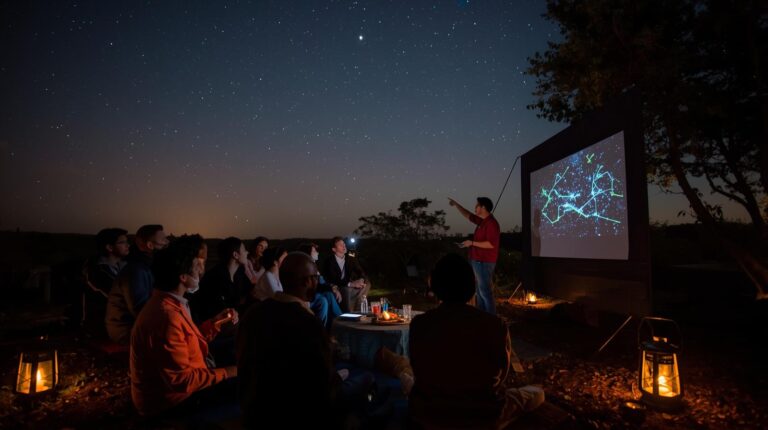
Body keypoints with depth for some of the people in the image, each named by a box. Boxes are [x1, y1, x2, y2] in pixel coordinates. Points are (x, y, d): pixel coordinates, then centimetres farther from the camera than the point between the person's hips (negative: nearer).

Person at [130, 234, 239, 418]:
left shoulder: (167, 303, 3)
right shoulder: (166, 316, -30)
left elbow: (189, 343, 9)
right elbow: (182, 380, -28)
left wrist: (215, 322, 0)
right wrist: (229, 372, -21)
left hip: (176, 384, 10)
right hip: (171, 401, -10)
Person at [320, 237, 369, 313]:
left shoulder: (351, 259, 7)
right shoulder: (329, 262, -12)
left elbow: (361, 273, 2)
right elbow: (332, 280, -21)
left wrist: (361, 280, -22)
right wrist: (350, 284, -26)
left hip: (350, 287, 7)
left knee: (366, 285, -13)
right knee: (347, 290, -35)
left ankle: (357, 311, -9)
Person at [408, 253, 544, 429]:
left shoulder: (419, 324, -15)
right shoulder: (494, 325, -19)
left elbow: (418, 374, 1)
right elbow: (501, 374, -1)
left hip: (426, 415, 2)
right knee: (536, 394, 24)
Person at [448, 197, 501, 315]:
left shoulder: (491, 223, -18)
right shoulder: (482, 221, 12)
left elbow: (491, 244, -26)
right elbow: (468, 215, 26)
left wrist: (472, 243, -21)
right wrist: (456, 205, 21)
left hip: (484, 263, -10)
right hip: (478, 262, 10)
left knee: (485, 292, -7)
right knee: (480, 291, 15)